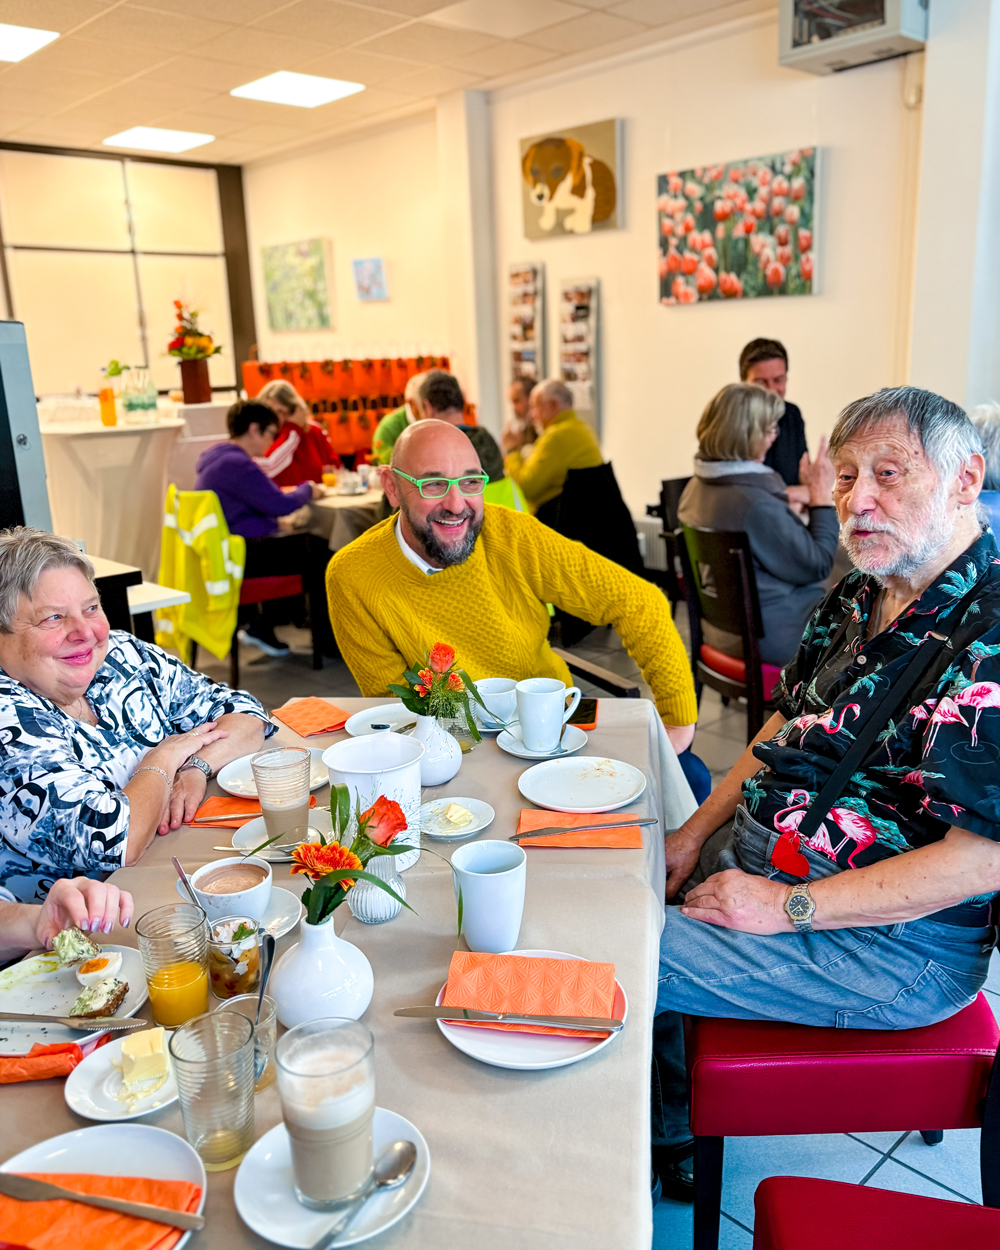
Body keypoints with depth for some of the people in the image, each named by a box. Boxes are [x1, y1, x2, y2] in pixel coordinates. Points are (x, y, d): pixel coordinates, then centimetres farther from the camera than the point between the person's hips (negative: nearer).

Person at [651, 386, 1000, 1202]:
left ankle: (667, 1135, 19)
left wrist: (786, 909, -22)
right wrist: (693, 838, 3)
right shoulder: (859, 599, 5)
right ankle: (669, 1130, 28)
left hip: (890, 943, -9)